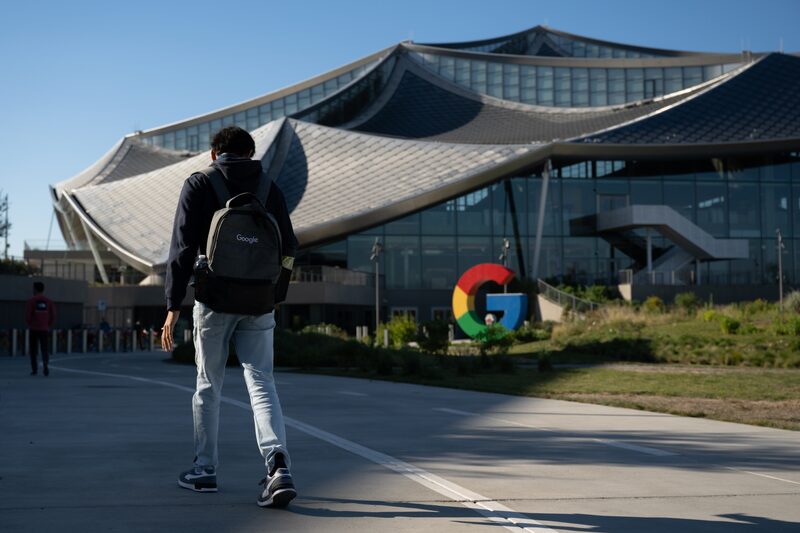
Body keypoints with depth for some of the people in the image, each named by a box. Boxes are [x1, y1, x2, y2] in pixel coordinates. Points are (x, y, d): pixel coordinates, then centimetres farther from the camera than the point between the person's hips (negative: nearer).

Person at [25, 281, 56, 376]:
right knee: (44, 348, 4)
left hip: (34, 329, -2)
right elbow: (53, 316, 3)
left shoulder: (31, 301, -6)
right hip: (45, 329, 2)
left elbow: (27, 315, -10)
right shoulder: (49, 301, 4)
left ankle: (34, 369, 10)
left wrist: (29, 325, 8)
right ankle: (45, 364, -20)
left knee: (33, 350, 8)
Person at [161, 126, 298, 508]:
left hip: (214, 302, -2)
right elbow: (288, 248, 10)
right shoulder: (270, 189, 10)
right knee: (261, 383, 0)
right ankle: (278, 466, -20)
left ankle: (204, 470, 20)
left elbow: (183, 248, -5)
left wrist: (173, 307, -5)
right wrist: (276, 297, 20)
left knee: (208, 386, 11)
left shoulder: (198, 185, 2)